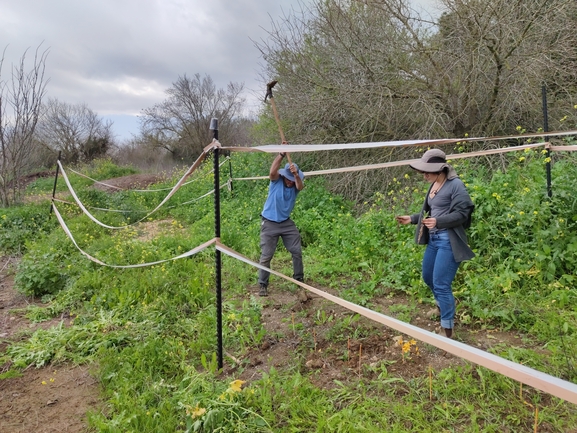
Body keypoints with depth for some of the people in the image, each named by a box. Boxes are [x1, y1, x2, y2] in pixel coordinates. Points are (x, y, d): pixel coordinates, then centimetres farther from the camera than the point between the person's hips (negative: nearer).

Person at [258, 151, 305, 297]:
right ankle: (263, 285, 10)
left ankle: (299, 279, 25)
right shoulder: (276, 181, -10)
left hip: (286, 223, 4)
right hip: (269, 223, -3)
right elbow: (272, 172, -33)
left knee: (297, 251, 7)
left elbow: (300, 186, -29)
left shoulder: (295, 186, -4)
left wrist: (296, 175, -49)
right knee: (266, 256, -1)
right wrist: (282, 154, -40)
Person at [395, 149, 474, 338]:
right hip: (433, 239, 9)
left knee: (441, 284, -6)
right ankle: (443, 305, 50)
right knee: (428, 277, 22)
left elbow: (462, 214, -19)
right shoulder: (434, 185, 11)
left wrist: (438, 222, -32)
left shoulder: (455, 185, -14)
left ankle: (447, 328, 8)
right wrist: (411, 218, 11)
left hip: (449, 241, -9)